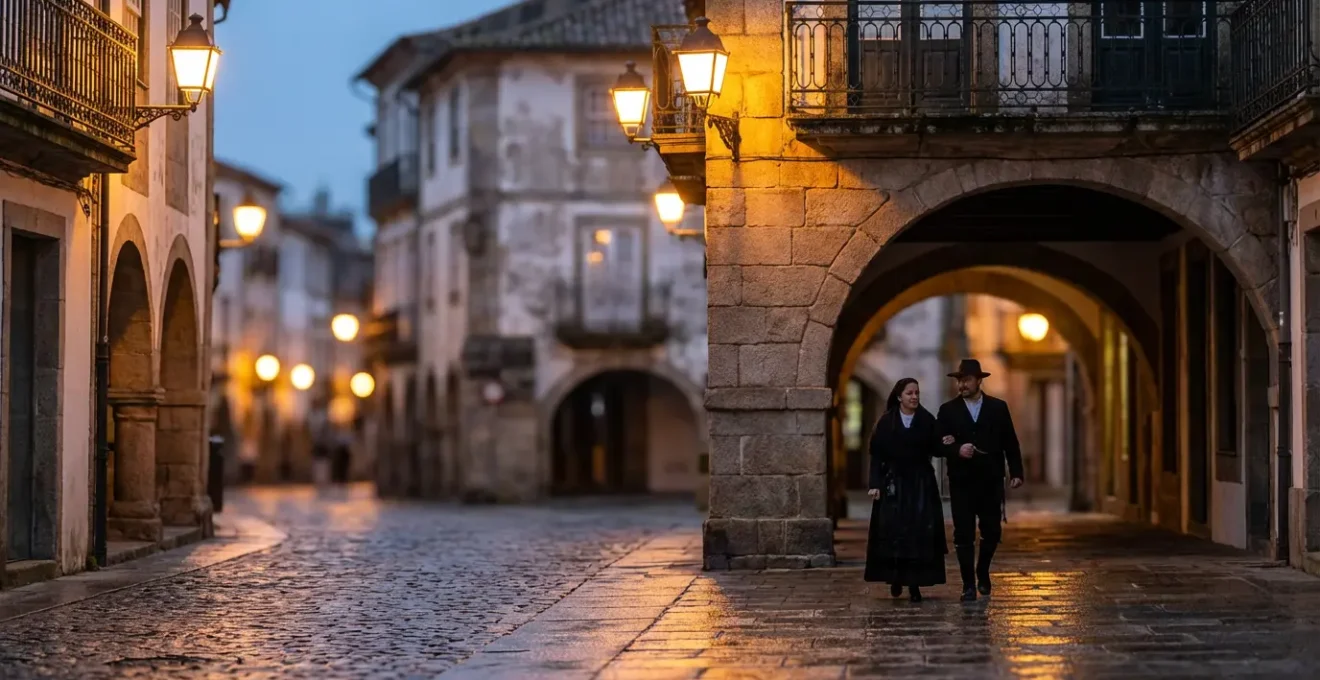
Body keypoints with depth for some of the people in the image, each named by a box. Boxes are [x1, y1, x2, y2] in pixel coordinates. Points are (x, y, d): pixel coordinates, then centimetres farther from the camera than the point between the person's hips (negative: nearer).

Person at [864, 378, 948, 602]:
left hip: (921, 484, 1)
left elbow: (935, 450, 3)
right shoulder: (886, 422, 1)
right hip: (893, 483, 0)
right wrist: (875, 484, -7)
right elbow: (877, 455, 0)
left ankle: (914, 583, 4)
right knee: (893, 532, -4)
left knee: (920, 533, -3)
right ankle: (895, 577, 13)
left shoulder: (927, 420, 3)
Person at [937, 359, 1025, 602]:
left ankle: (982, 572, 30)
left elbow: (1010, 443, 6)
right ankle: (969, 585, 5)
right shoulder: (948, 410, 3)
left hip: (991, 482, 1)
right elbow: (938, 444, -2)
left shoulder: (998, 407, 5)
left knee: (992, 533, 5)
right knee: (964, 535, -2)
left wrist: (1016, 472, -2)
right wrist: (957, 450, -21)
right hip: (962, 483, -1)